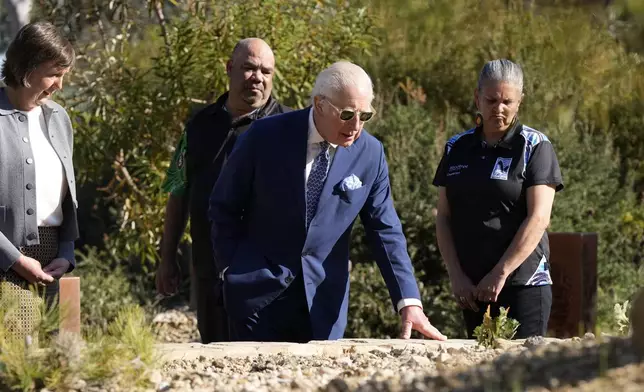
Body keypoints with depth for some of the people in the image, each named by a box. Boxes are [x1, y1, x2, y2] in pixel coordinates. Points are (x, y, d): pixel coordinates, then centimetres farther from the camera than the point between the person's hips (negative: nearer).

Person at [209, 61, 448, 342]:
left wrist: (409, 301, -11)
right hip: (259, 288, -2)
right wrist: (233, 269, -4)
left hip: (324, 297, 2)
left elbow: (385, 232, -3)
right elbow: (224, 208, 1)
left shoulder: (370, 154, -4)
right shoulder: (266, 137, -10)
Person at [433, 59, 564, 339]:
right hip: (472, 288, 4)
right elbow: (444, 217, 10)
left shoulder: (535, 147, -2)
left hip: (523, 284, -4)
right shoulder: (457, 149, 11)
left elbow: (538, 218, -10)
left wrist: (500, 274, -15)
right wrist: (456, 276, -2)